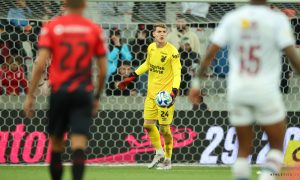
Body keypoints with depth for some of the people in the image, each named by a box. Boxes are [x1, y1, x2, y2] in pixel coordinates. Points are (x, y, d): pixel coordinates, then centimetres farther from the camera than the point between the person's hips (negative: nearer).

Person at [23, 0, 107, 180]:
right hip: (83, 93, 0)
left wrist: (30, 96, -2)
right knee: (79, 144, -7)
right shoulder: (95, 30, 4)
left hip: (59, 91, 0)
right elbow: (103, 70, 5)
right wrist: (97, 97, 18)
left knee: (56, 143, 13)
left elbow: (40, 65, -6)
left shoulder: (51, 27, 1)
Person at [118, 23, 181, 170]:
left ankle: (168, 160, 12)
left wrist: (174, 92, -32)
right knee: (148, 125, 7)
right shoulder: (151, 48, 4)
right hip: (151, 92, 6)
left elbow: (177, 73, -18)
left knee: (164, 128, -4)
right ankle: (159, 153, 27)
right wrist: (131, 77, 23)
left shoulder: (172, 51, -15)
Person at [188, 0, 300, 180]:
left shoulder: (232, 18, 3)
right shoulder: (277, 20, -8)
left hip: (237, 91, 3)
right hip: (265, 91, -3)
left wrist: (198, 82, 8)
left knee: (244, 149, 14)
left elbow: (210, 53, 1)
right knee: (277, 146, 11)